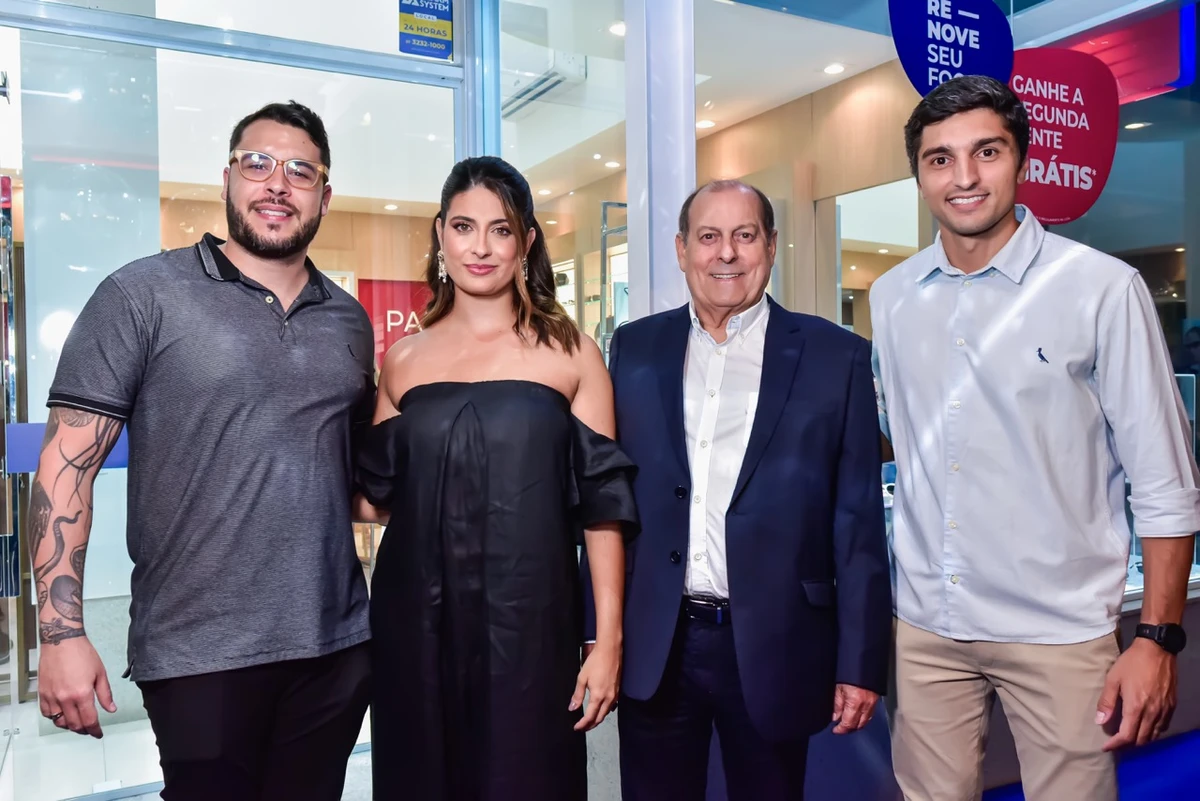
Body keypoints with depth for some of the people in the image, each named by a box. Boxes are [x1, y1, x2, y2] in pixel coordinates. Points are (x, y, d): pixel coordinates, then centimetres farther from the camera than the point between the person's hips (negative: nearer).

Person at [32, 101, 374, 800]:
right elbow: (68, 465, -6)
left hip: (338, 646, 5)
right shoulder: (143, 295, -4)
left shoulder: (348, 319, 9)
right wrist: (62, 634, -13)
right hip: (200, 655, -4)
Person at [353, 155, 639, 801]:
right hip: (417, 627, 2)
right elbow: (375, 499, 11)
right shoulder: (404, 358, 7)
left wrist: (609, 641, -6)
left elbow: (601, 503, -2)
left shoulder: (570, 354, 0)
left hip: (530, 626, -2)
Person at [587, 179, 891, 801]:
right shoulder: (636, 350, 4)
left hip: (773, 649, -1)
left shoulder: (835, 357, -3)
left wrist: (860, 663, -4)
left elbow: (859, 521, -3)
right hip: (653, 648, 2)